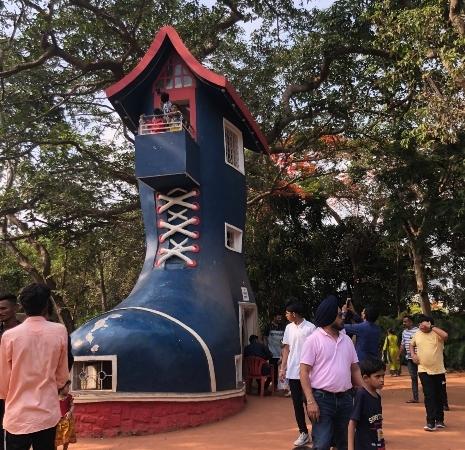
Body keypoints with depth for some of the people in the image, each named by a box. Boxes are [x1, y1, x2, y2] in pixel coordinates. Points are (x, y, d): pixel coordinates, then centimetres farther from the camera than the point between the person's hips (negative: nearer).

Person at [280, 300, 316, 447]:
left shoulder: (310, 328, -10)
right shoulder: (289, 328, 8)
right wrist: (283, 368, 10)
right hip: (292, 372, 6)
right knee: (297, 403, 9)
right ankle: (303, 432, 20)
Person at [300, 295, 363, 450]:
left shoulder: (347, 340, 10)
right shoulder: (313, 340, -8)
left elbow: (355, 369, 15)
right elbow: (304, 372, -10)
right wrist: (310, 401, -18)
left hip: (345, 399, 6)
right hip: (322, 399, -6)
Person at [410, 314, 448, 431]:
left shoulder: (436, 334, -9)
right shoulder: (417, 334, 4)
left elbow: (445, 335, -33)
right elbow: (412, 345, 22)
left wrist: (431, 327, -26)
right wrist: (413, 354, 4)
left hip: (438, 370, -1)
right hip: (424, 370, 1)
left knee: (439, 396, 12)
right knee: (429, 396, -6)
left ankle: (439, 420, 28)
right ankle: (431, 422, -5)